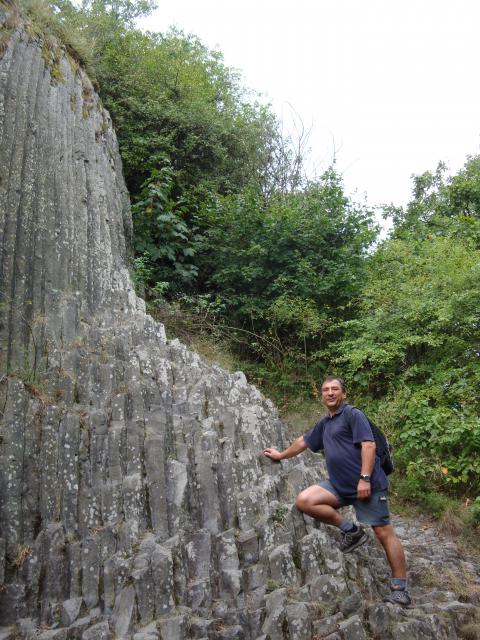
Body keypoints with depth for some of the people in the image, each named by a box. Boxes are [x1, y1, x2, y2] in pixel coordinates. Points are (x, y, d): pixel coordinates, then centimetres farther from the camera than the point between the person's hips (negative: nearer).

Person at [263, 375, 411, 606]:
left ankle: (400, 589, 11)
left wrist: (365, 479, -22)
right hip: (340, 485, 7)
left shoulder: (353, 414, -5)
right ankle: (350, 530, 2)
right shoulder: (324, 424, 18)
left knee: (384, 533, -3)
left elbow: (368, 445, -15)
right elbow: (303, 441, 31)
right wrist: (281, 455, 40)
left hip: (367, 485, -7)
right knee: (304, 500, -11)